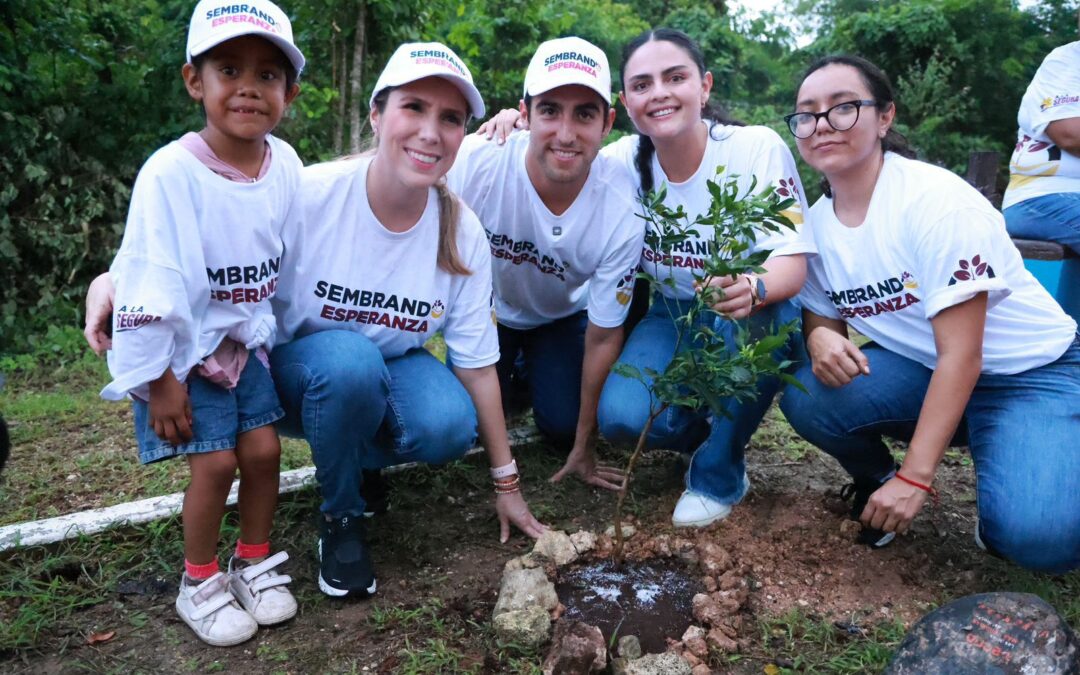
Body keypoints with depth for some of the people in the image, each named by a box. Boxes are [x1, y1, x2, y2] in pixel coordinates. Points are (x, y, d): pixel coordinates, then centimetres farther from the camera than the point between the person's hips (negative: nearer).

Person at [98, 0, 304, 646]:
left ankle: (254, 563, 23)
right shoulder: (170, 175, -24)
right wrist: (159, 381, -16)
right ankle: (200, 581, 16)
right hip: (178, 345, -4)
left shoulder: (285, 165, -8)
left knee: (264, 448, 0)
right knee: (216, 460, -8)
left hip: (245, 338, 4)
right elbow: (149, 287, -21)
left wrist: (276, 331, 11)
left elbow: (295, 253, 6)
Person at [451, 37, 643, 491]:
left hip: (563, 316, 1)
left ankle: (533, 366, 23)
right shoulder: (475, 163, -36)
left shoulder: (622, 211, -31)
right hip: (488, 308, 0)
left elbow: (604, 335, -20)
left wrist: (584, 450, -13)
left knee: (563, 427, -9)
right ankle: (510, 370, 22)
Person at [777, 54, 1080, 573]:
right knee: (806, 395, -23)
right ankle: (875, 479, 7)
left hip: (1033, 373, -5)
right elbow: (822, 316, 4)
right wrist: (821, 338, -22)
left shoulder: (935, 199, -23)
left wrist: (914, 477, -24)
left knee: (1038, 535, -30)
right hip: (922, 370, 5)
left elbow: (962, 356, -23)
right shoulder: (815, 223, -4)